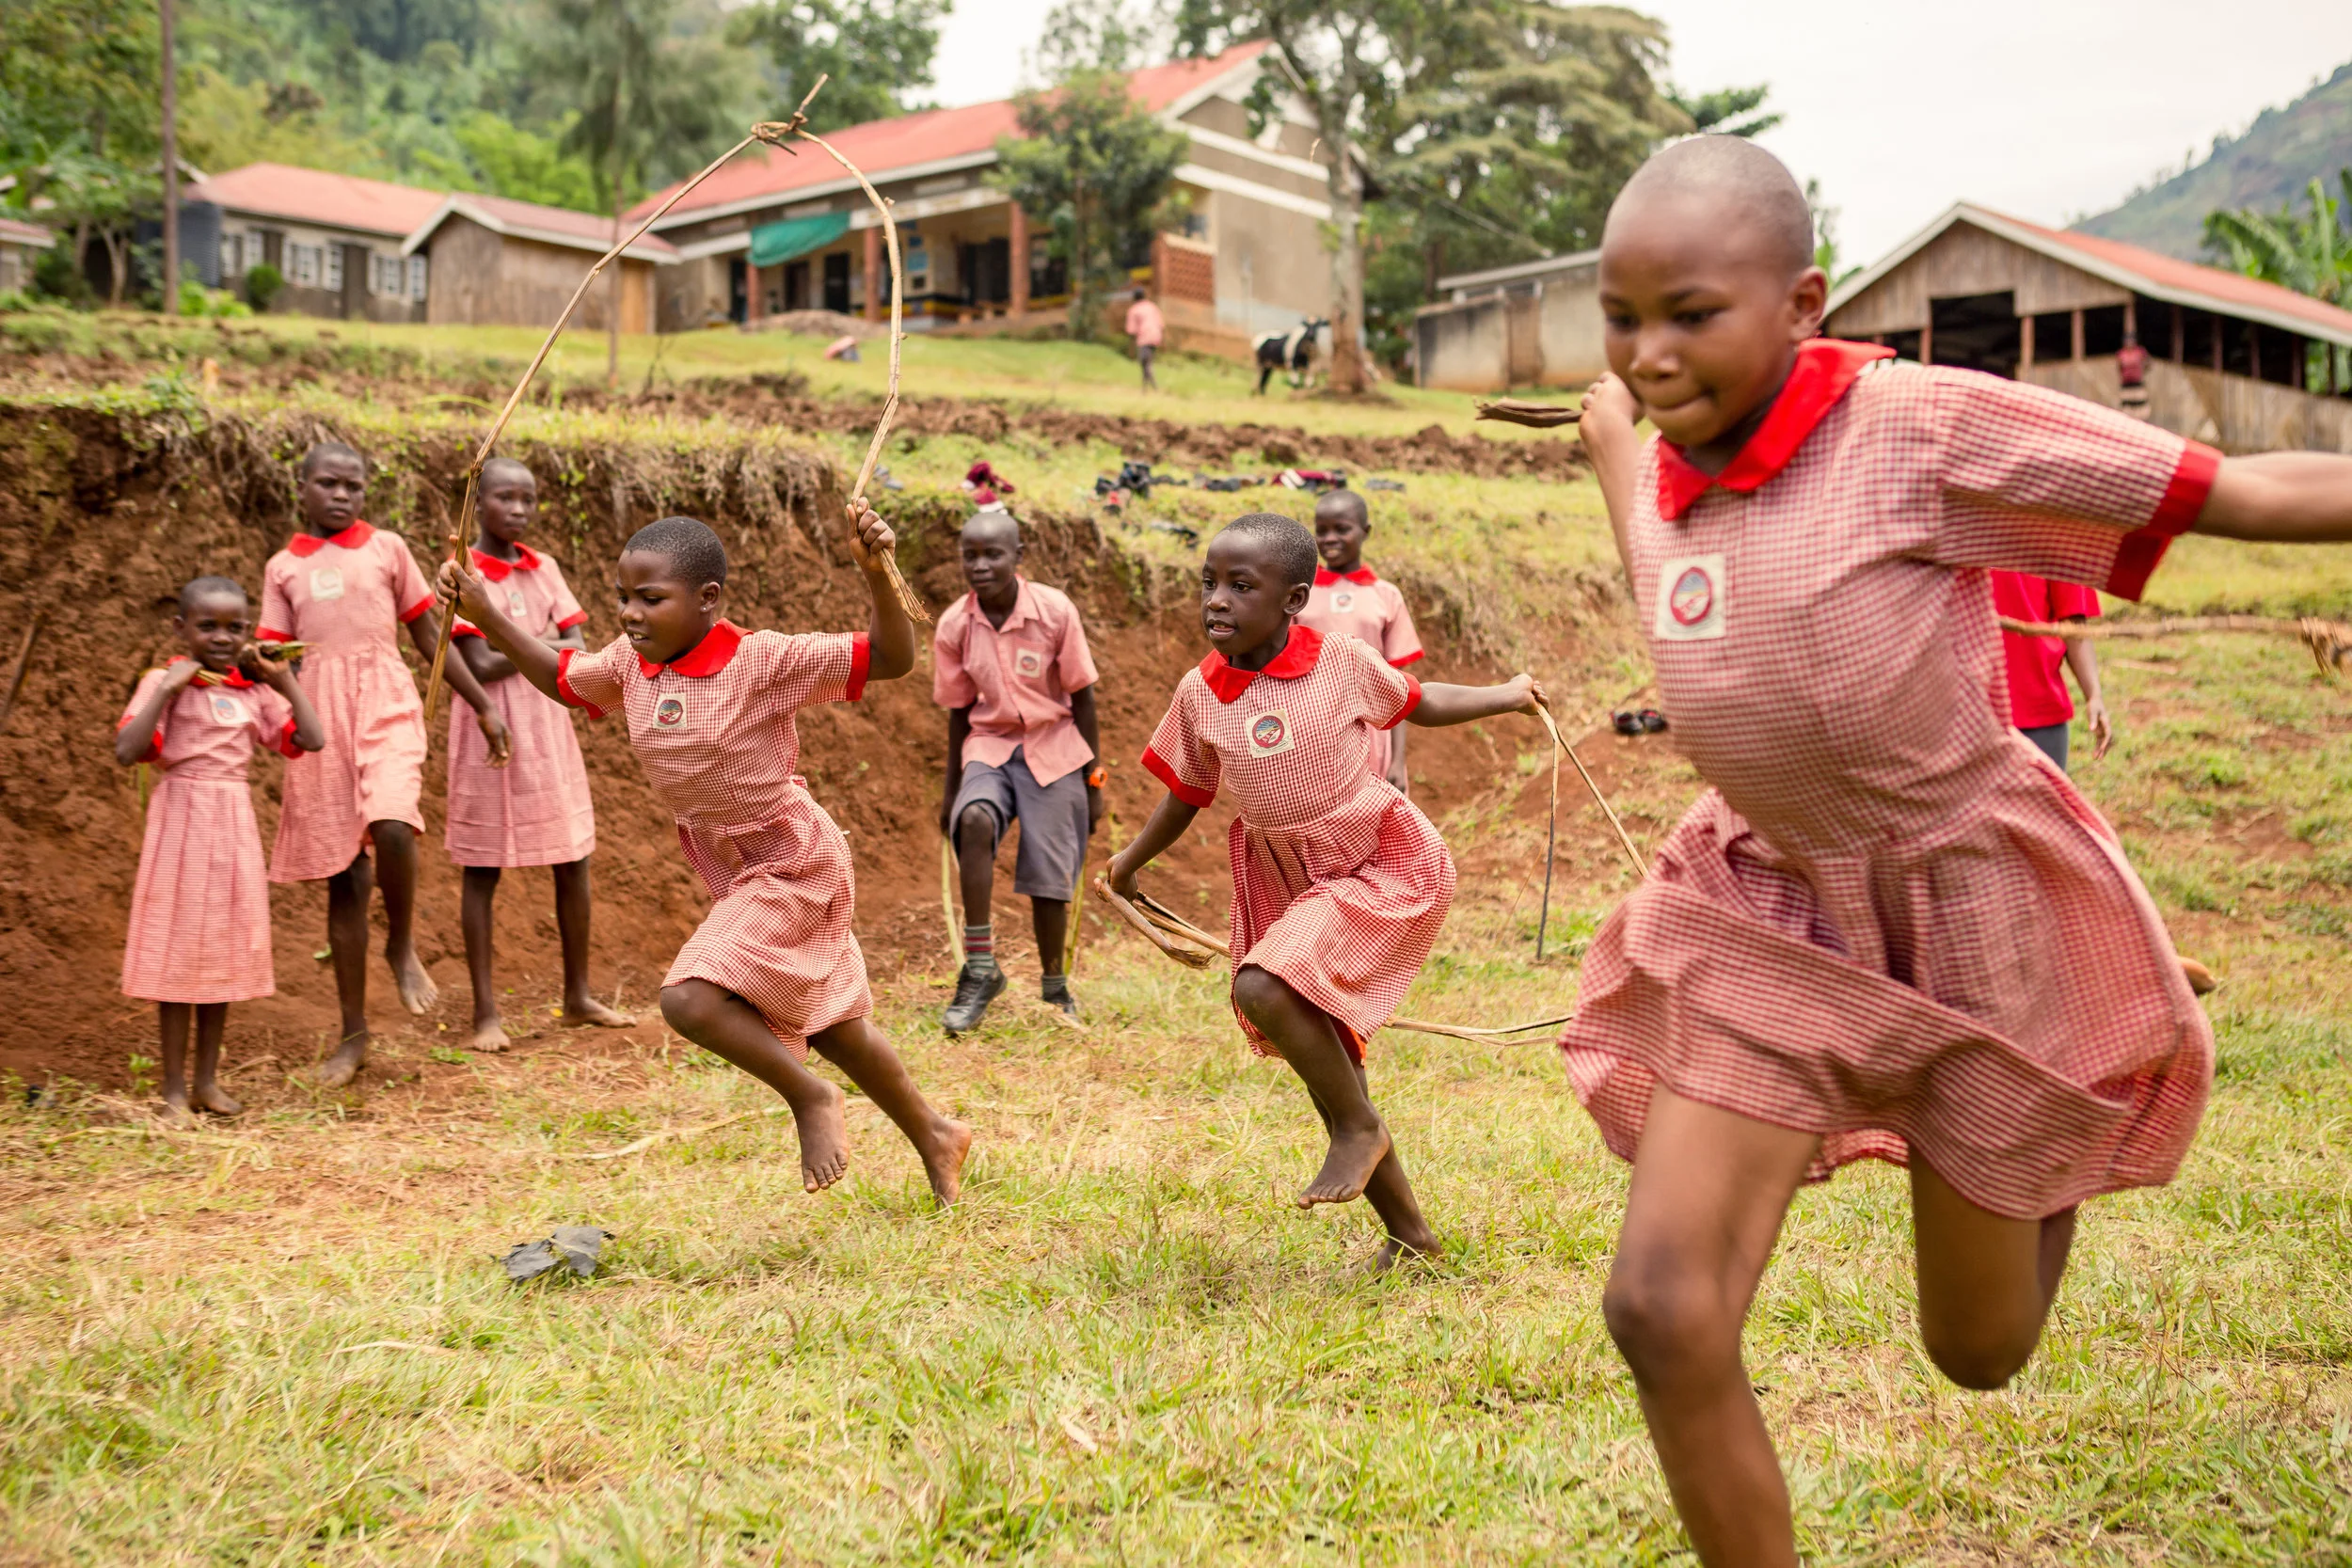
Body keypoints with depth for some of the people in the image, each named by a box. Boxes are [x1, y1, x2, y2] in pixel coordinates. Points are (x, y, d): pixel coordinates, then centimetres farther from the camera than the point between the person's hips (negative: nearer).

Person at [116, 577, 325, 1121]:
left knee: (223, 951, 10)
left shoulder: (254, 690, 8)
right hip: (183, 821, -5)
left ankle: (207, 1080, 20)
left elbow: (311, 739, 0)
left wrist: (284, 678, -1)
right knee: (178, 952, 0)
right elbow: (126, 751, -18)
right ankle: (174, 1088, 9)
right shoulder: (164, 683, -6)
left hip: (235, 827, 5)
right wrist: (167, 688, -21)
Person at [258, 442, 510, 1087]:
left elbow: (428, 633, 14)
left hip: (385, 704, -1)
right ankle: (353, 1034, 12)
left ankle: (403, 946, -1)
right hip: (320, 715, 2)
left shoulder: (387, 548, 9)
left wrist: (483, 706, 12)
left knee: (391, 826, -30)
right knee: (342, 875, 4)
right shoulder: (283, 567, 12)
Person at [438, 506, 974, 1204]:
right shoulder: (629, 662, -3)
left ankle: (810, 1097, 0)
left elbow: (889, 660, -26)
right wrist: (488, 617, 6)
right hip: (738, 877, 8)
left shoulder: (761, 659, -23)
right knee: (833, 1028, 18)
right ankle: (934, 1137, 38)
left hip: (793, 865, -8)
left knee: (689, 998, -24)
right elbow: (562, 679, 17)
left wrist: (878, 574, -41)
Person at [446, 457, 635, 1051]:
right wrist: (543, 646, -7)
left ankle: (577, 997, 21)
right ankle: (486, 1011, 8)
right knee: (483, 872, 1)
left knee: (573, 862, 8)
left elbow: (578, 651, 1)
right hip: (491, 734, -5)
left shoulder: (543, 569, 8)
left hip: (549, 731, 6)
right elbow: (482, 666, -15)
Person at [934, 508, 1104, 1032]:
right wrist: (952, 788, 11)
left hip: (1052, 748, -1)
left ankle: (1055, 989, 25)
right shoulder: (954, 626, -6)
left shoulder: (1055, 611, -13)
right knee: (974, 819, -30)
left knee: (1048, 879, -1)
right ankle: (980, 969, -22)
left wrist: (1092, 781, -1)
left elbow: (1082, 698, -4)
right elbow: (959, 710, 6)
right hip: (989, 745, 1)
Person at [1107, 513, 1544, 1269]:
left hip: (1386, 866, -5)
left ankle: (1361, 1126, -5)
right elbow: (1187, 792, 14)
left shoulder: (1344, 662, -12)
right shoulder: (1199, 695, -3)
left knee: (1262, 988, -28)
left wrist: (1508, 694, 16)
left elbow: (1420, 703, 10)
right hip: (1292, 880, 5)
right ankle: (1408, 1232, 25)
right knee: (1327, 1072, 8)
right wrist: (1132, 860, 20)